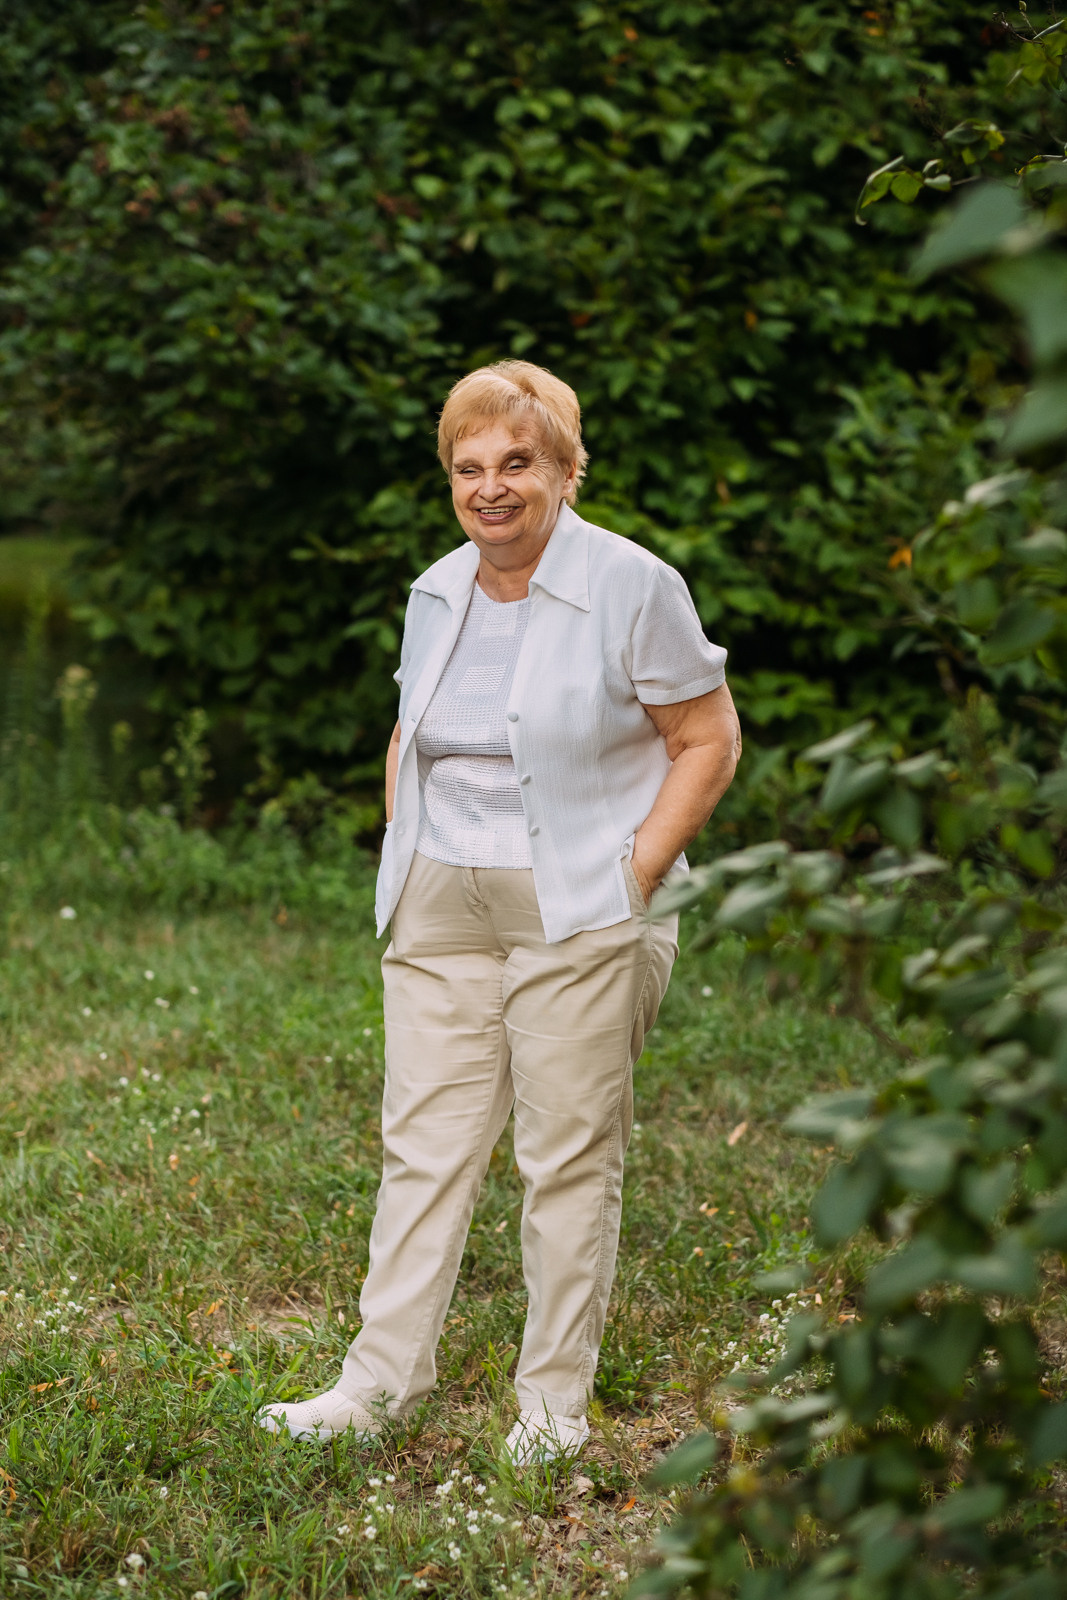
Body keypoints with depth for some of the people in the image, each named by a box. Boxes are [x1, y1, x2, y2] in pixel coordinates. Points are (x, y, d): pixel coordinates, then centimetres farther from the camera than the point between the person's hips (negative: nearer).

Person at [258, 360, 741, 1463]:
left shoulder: (632, 587, -8)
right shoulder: (437, 593, 10)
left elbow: (709, 741, -6)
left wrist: (632, 881, -12)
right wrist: (405, 864, 11)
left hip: (577, 914, -5)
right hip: (443, 911, 5)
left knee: (568, 1155, 1)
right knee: (424, 1141, 6)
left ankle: (556, 1404, 12)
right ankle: (380, 1381, 13)